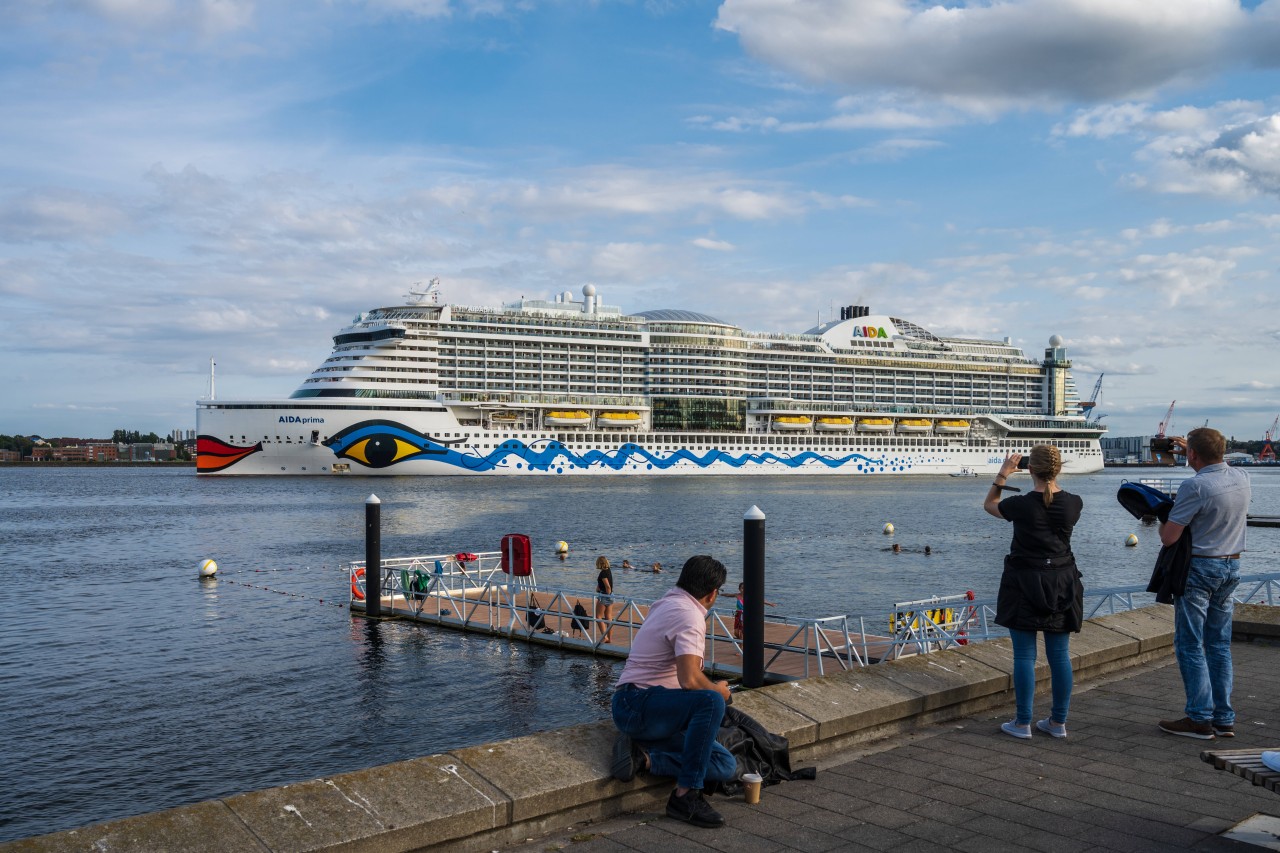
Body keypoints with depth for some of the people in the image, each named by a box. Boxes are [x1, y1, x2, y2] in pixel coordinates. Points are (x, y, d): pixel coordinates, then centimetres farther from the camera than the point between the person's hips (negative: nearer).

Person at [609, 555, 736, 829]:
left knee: (726, 766, -2)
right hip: (635, 703, -10)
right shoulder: (690, 616, -15)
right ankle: (686, 794, -28)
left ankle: (643, 756, -10)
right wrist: (718, 690, -8)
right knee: (711, 701, -35)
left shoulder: (668, 601, 17)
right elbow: (689, 680, -27)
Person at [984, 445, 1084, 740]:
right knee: (1060, 655, 10)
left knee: (1024, 655, 2)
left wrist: (1003, 475, 8)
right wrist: (1050, 482, 21)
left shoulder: (1021, 505, -15)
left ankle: (1023, 723, 7)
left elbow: (989, 505, 5)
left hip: (1025, 583, -4)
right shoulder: (1073, 503, -5)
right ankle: (1058, 722, 18)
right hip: (1062, 584, 4)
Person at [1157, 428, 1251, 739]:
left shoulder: (1194, 486, -20)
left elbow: (1168, 537, -18)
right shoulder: (1242, 478, 3)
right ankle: (1224, 719, 15)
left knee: (1190, 645, 0)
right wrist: (1189, 450, 31)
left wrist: (1164, 519, 2)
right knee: (1220, 644, 12)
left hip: (1199, 568, -7)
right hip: (1231, 567, 7)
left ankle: (1200, 719, 1)